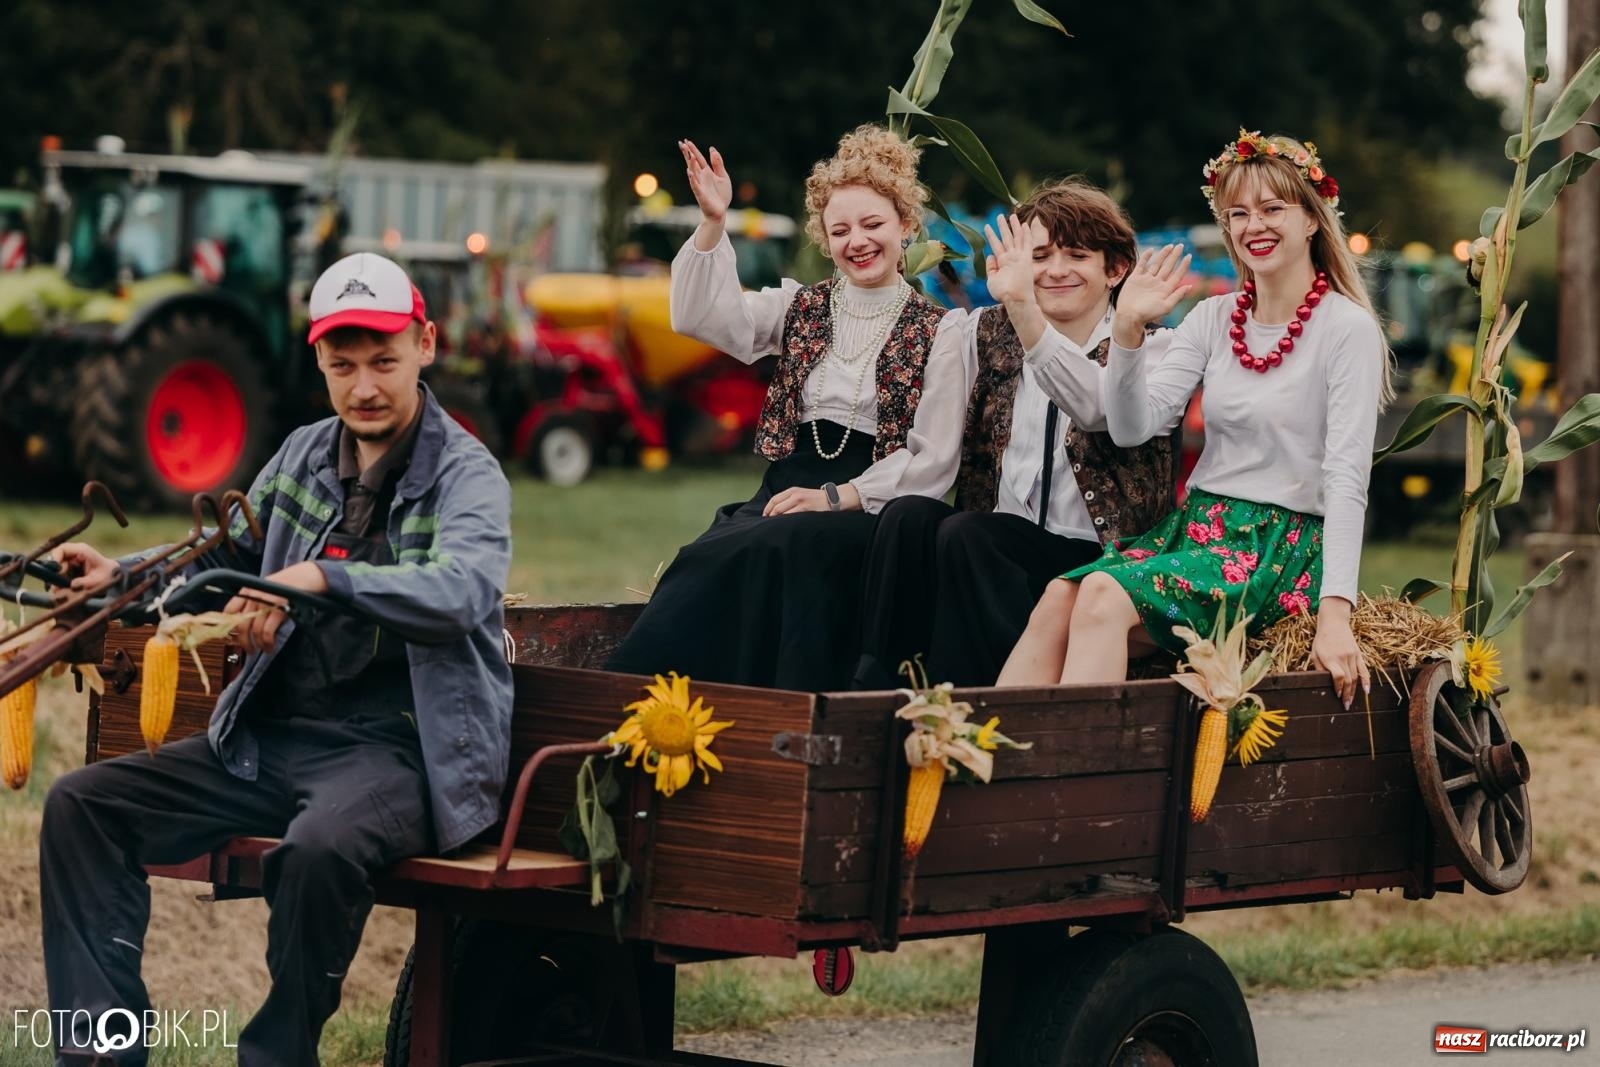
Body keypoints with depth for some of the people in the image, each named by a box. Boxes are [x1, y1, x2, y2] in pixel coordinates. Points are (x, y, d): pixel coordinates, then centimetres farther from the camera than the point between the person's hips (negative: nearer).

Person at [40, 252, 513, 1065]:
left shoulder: (465, 474, -7)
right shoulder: (304, 456, 13)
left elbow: (463, 589, -28)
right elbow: (226, 562, 28)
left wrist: (323, 578, -42)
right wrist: (125, 577, 8)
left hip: (401, 746, -7)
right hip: (273, 737, 7)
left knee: (321, 846, -40)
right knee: (81, 804, -7)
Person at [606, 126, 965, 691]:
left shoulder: (936, 332, 6)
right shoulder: (802, 306, 17)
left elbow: (935, 459, -1)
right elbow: (700, 316, 3)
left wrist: (836, 497, -13)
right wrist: (713, 223, -11)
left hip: (870, 510, -3)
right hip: (788, 487, 3)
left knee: (780, 547, -37)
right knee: (715, 555, -33)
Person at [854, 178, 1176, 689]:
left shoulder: (1147, 348, 1)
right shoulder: (991, 334, 15)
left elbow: (1096, 409, -23)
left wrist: (1023, 306, -33)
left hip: (1098, 559, -4)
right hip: (1001, 544, 4)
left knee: (964, 534, -29)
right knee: (908, 516, -25)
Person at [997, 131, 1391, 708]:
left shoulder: (1347, 329, -5)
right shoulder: (1212, 319, 12)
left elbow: (1346, 479, -13)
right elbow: (1132, 427, 3)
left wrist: (1335, 615, -22)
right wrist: (1127, 329, -13)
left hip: (1282, 547, -5)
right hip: (1195, 525, 5)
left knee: (1105, 595, -30)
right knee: (1059, 598, -24)